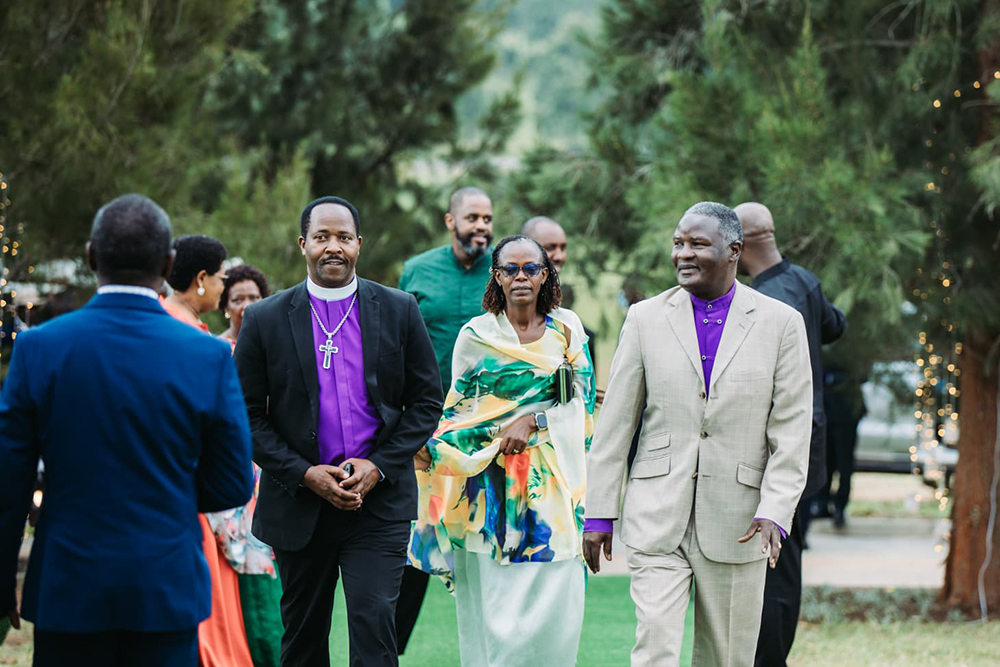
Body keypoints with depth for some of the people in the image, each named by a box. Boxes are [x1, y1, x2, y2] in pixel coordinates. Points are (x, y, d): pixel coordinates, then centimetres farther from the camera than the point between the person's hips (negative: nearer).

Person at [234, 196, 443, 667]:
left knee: (374, 626, -14)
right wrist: (304, 474, -11)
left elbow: (426, 401, 4)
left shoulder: (399, 311, 3)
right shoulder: (265, 320, 0)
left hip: (380, 503, -1)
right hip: (298, 504, 1)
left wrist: (378, 467, -9)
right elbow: (247, 416, 1)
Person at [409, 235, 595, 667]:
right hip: (490, 481, 0)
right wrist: (430, 448, -9)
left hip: (550, 481, 0)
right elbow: (458, 410, 9)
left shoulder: (566, 328, 8)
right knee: (493, 599, -5)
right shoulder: (475, 335, 6)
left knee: (552, 597, -8)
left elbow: (581, 404, 5)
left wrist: (532, 421, -10)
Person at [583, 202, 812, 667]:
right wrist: (598, 512, 3)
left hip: (736, 523, 0)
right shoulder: (645, 318, 6)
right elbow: (614, 424, 7)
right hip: (657, 519, 0)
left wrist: (774, 512, -13)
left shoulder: (781, 323, 2)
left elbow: (792, 432, -1)